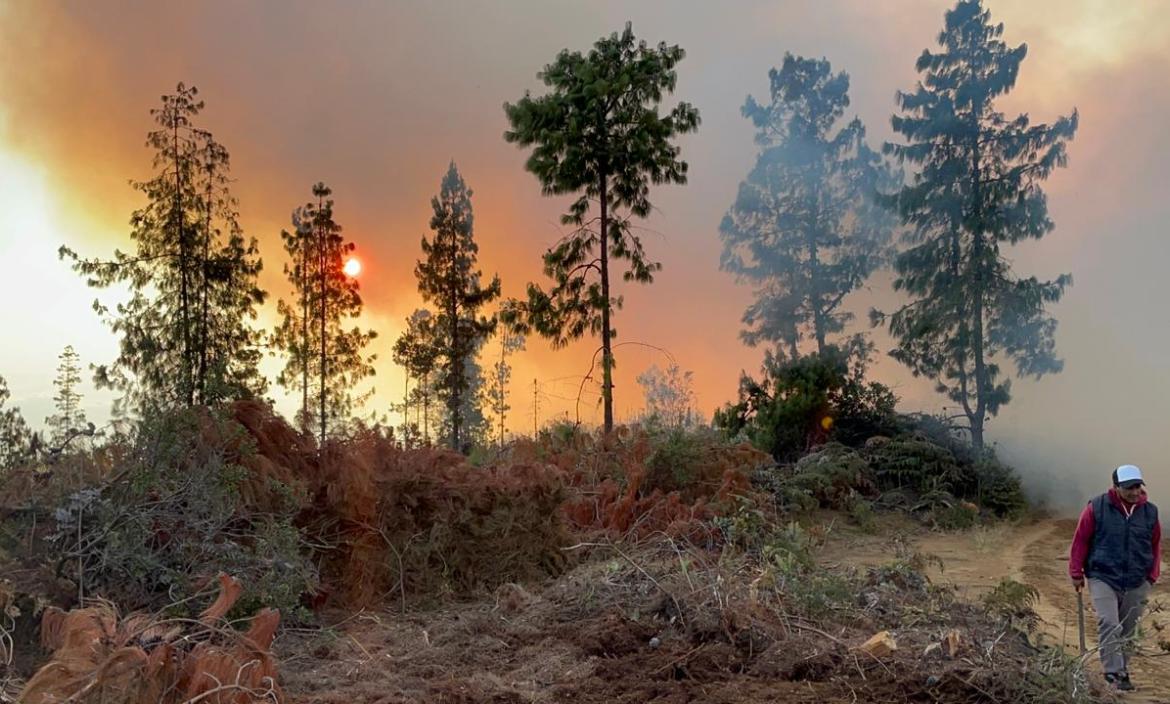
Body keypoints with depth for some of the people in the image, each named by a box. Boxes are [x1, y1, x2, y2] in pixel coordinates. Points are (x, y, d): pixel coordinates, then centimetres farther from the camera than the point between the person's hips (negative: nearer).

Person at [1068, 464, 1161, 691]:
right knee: (1109, 625, -14)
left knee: (1127, 630, 10)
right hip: (1103, 578, -3)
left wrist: (1152, 575, 10)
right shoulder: (1097, 508, -6)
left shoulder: (1150, 511, 4)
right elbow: (1080, 540, -1)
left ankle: (1122, 670, 22)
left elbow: (1155, 545, 16)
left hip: (1137, 584, 3)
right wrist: (1076, 573, 0)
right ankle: (1114, 673, -11)